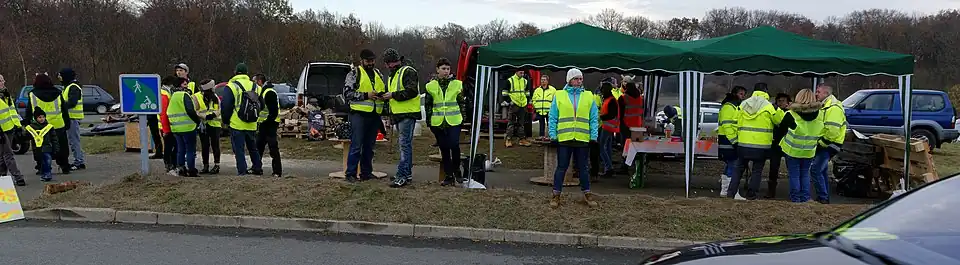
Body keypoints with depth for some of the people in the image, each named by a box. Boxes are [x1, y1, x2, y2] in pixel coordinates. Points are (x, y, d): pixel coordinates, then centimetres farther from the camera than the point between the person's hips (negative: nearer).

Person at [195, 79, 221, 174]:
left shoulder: (215, 97, 6)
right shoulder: (197, 97, -6)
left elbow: (220, 109, 7)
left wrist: (214, 114, -14)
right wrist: (205, 116, -22)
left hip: (215, 124, 1)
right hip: (203, 125, -1)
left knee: (215, 145, 0)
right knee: (205, 146, 6)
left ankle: (217, 165, 6)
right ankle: (206, 166, 15)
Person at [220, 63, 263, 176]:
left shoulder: (232, 86, -8)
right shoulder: (255, 87, 7)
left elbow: (225, 106, -8)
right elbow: (261, 105, 15)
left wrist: (225, 121, 4)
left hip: (236, 125, -5)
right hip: (252, 125, 5)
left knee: (238, 149, 0)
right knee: (253, 148, 19)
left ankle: (242, 171, -4)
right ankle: (258, 168, 24)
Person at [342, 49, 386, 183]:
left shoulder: (378, 73, 17)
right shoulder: (354, 73, -2)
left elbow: (384, 90, 27)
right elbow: (347, 93, -9)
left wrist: (382, 95, 3)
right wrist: (366, 95, -17)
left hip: (374, 115, 6)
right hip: (359, 115, -6)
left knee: (369, 146, 12)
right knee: (356, 145, -6)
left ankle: (366, 172, 20)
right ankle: (350, 174, 0)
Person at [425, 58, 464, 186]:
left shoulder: (457, 84, 5)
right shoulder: (431, 86, 6)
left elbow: (462, 103, 10)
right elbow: (428, 105, 10)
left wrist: (463, 118, 5)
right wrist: (429, 122, 6)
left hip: (454, 121, -1)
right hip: (438, 122, 1)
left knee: (454, 146, -13)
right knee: (444, 149, 5)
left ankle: (456, 170, 11)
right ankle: (448, 176, 13)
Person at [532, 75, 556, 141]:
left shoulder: (553, 90, 2)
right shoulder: (537, 90, 14)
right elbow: (534, 100, 19)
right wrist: (534, 108, 11)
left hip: (549, 110, -4)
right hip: (540, 111, 4)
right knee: (541, 124, 9)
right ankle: (542, 135, 15)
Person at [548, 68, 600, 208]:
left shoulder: (589, 96, 7)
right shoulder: (559, 95, 3)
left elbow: (594, 118, 6)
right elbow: (553, 117, 3)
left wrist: (594, 136, -2)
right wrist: (553, 135, -5)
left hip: (583, 139, 1)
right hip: (564, 138, -1)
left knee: (582, 168, 11)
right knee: (561, 167, 5)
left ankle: (587, 194, 21)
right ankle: (556, 195, 13)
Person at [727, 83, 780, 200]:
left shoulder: (743, 105, 4)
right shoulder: (768, 106, -8)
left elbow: (738, 123, 7)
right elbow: (779, 121, 1)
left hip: (743, 144, 4)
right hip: (761, 145, -3)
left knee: (739, 168, 13)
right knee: (757, 170, 7)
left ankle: (731, 192, 9)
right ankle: (751, 195, 7)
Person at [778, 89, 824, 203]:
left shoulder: (791, 114, -17)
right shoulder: (820, 114, -5)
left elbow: (781, 128, -4)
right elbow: (820, 134, 7)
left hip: (793, 150, -3)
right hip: (809, 151, 4)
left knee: (794, 175, 7)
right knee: (805, 174, 17)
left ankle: (795, 197, 10)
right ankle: (805, 197, 17)